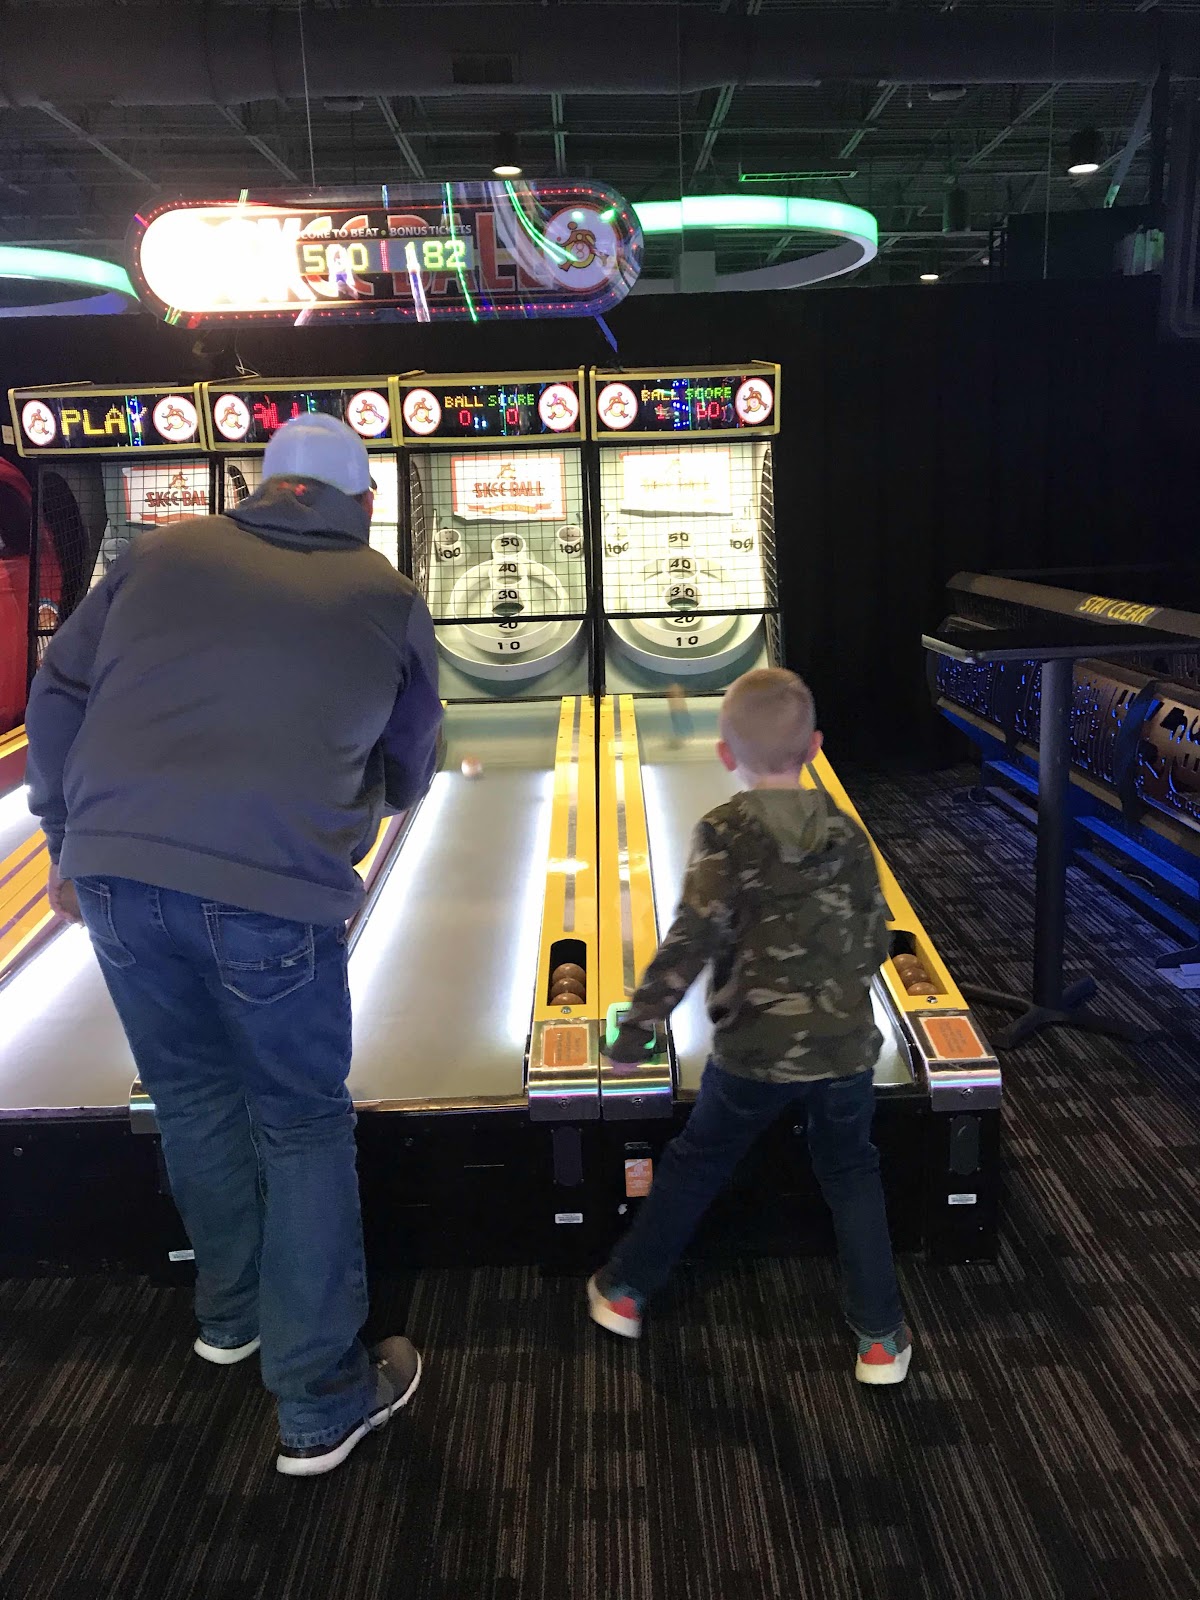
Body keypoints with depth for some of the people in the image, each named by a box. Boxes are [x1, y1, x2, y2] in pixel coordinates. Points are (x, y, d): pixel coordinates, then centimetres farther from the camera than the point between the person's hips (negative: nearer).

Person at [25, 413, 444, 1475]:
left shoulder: (164, 553, 12)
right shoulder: (388, 599, 9)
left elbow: (59, 697, 13)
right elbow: (404, 776, 16)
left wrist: (70, 843, 21)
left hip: (118, 873, 4)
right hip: (274, 894, -3)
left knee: (191, 1090, 23)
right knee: (303, 1127, 11)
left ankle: (230, 1312, 44)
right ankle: (321, 1403, 22)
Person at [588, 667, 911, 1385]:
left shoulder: (725, 831, -10)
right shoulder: (848, 832, 3)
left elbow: (691, 940, -17)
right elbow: (875, 939, 10)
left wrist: (636, 1028, -10)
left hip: (754, 1050, -2)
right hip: (847, 1044, 3)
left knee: (694, 1166, 16)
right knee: (853, 1177, 20)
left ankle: (625, 1291, 32)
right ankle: (881, 1338, 23)